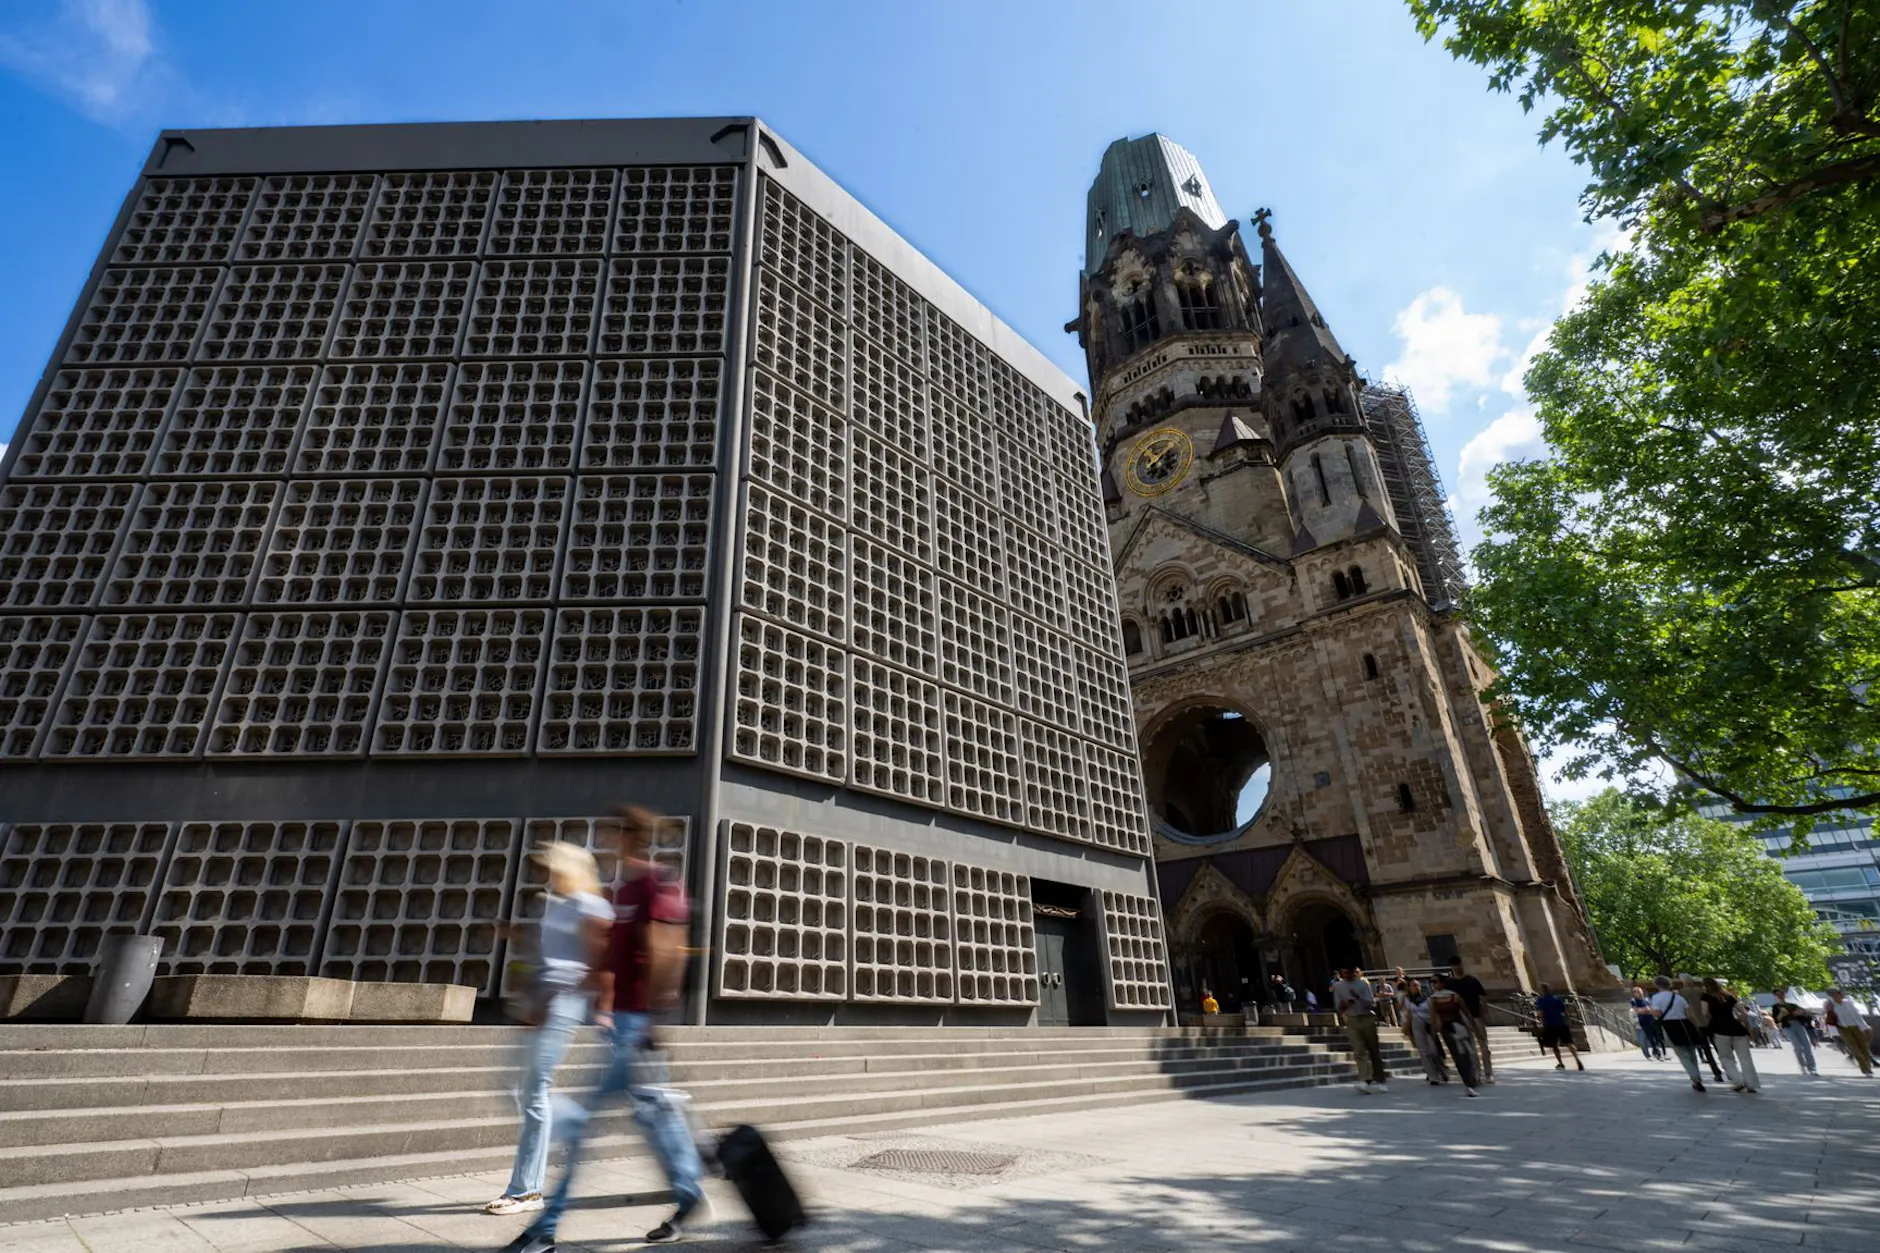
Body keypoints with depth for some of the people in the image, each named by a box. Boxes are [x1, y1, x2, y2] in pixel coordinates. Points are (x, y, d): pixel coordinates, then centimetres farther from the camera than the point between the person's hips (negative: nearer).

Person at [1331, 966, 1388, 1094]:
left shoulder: (1363, 983, 2)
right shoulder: (1338, 986, 6)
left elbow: (1371, 1003, -6)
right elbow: (1338, 1008, 6)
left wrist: (1358, 997, -20)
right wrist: (1343, 1005, -15)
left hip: (1367, 1019, -1)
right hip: (1352, 1021, 1)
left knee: (1374, 1050, 6)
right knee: (1359, 1052, -10)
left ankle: (1380, 1080, 15)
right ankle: (1365, 1081, -15)